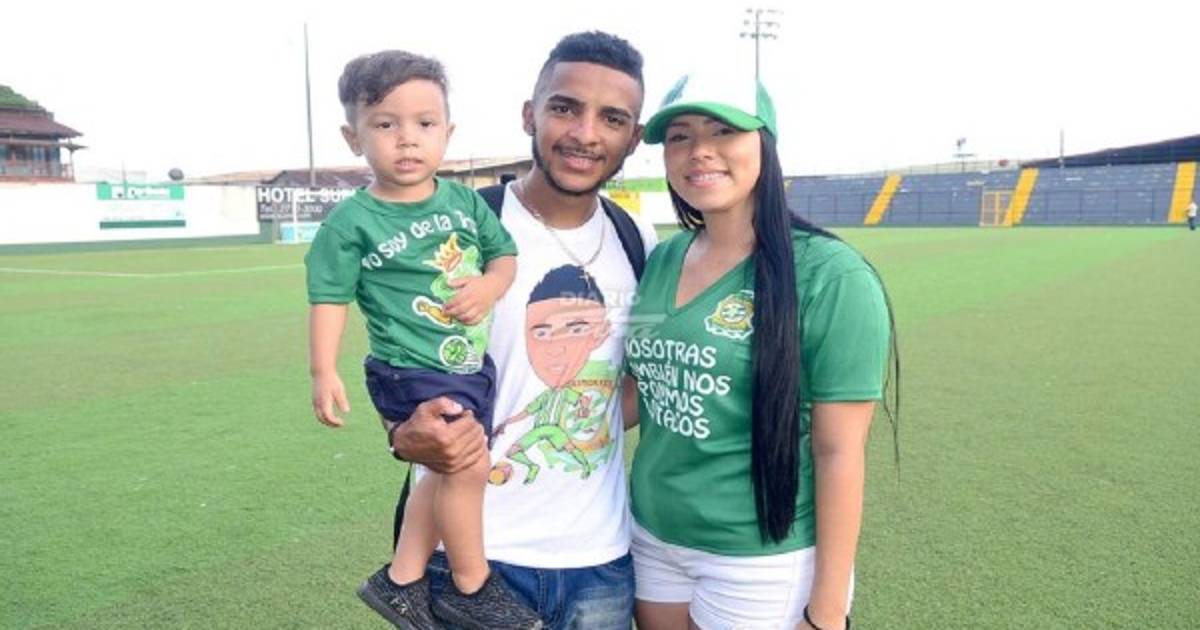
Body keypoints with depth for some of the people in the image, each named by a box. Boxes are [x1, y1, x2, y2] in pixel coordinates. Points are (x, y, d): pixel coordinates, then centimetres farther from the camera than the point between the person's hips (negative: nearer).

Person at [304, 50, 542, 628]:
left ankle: (401, 580, 35)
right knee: (468, 465, -15)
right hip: (411, 371, -6)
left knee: (447, 474, 15)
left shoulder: (465, 201, 3)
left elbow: (506, 254, 11)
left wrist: (489, 285, -10)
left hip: (471, 364, 6)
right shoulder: (352, 222, -10)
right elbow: (329, 297, -6)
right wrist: (324, 373, -11)